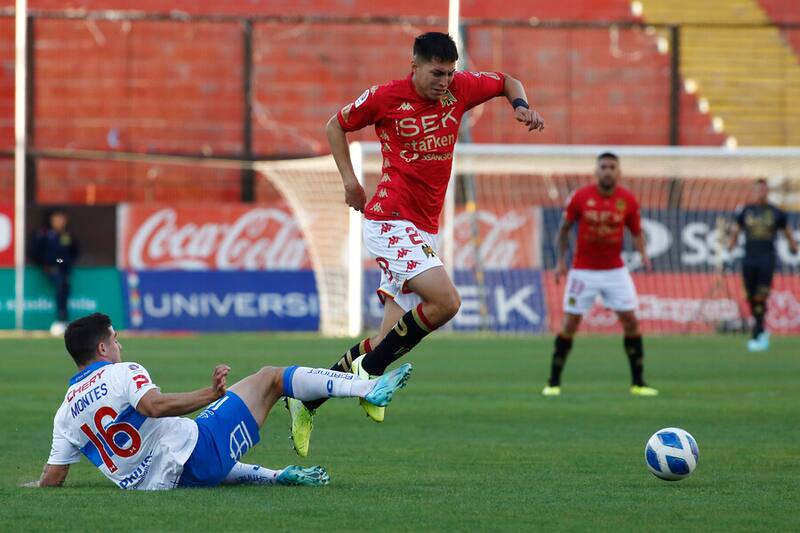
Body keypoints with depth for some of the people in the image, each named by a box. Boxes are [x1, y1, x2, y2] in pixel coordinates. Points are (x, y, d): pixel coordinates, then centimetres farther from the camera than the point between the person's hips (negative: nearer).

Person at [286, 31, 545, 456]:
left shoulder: (460, 88, 4)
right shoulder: (386, 97, -7)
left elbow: (508, 82, 23)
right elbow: (336, 125, 9)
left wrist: (521, 106, 2)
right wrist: (350, 181, 2)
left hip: (424, 229, 7)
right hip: (391, 222, -7)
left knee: (394, 335, 5)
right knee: (446, 301, -25)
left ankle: (307, 401, 17)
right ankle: (368, 372, -10)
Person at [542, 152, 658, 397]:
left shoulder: (628, 200, -5)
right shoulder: (580, 197, -9)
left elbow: (636, 231, 6)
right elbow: (564, 229, 4)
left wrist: (643, 253, -12)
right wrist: (561, 260, -2)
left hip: (615, 271, 2)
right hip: (583, 271, -2)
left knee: (630, 320, -4)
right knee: (570, 323, -3)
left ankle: (638, 382, 6)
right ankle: (553, 383, 7)